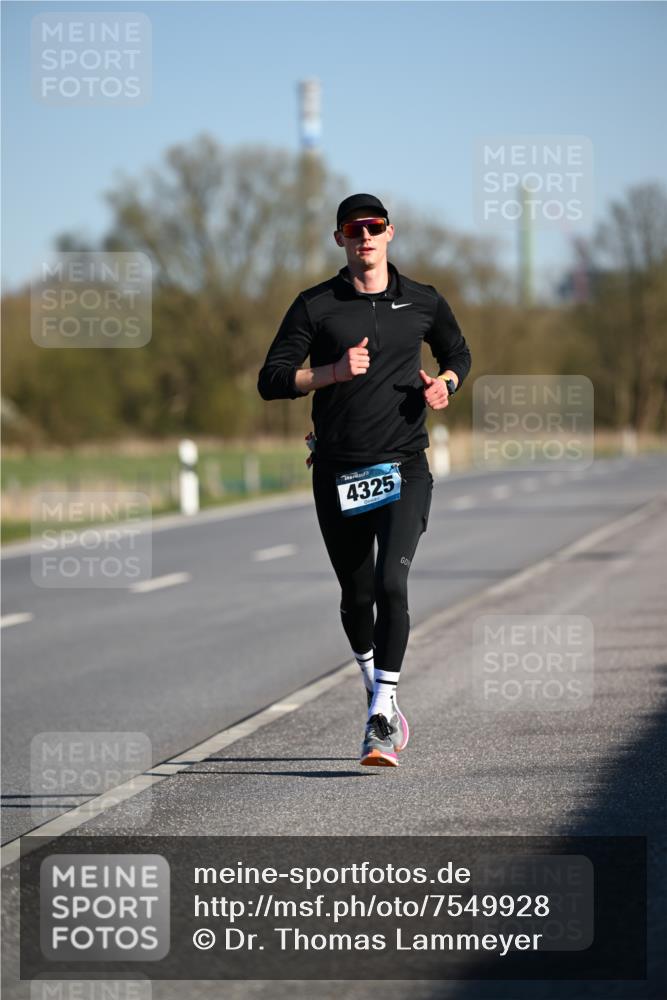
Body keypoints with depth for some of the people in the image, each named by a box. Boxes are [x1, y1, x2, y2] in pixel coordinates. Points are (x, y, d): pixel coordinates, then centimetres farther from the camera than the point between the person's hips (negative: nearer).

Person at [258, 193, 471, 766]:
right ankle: (379, 698, 34)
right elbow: (271, 381, -3)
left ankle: (382, 718, -16)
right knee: (356, 597, 10)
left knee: (391, 584, -18)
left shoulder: (423, 303, 6)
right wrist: (334, 372, -17)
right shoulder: (316, 306, 1)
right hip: (338, 472, 1)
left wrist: (445, 384, 2)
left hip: (404, 467, -1)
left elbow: (459, 354, 24)